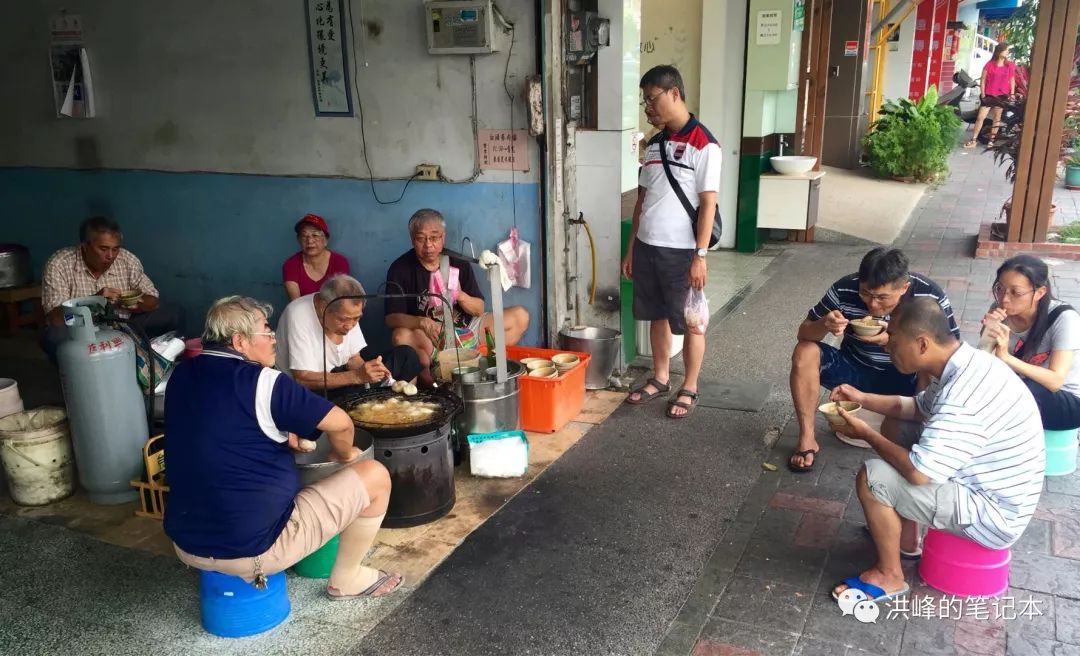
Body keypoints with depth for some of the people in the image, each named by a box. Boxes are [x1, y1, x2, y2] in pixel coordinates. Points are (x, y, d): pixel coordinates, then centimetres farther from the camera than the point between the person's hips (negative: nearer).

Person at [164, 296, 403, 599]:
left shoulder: (182, 376, 2)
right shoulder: (262, 382, -18)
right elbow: (340, 423, -13)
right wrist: (343, 455, 8)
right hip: (253, 550, -8)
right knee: (374, 476, 2)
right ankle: (347, 580, 19)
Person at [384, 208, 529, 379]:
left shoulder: (459, 263, 3)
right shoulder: (400, 269, -6)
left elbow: (479, 310, 5)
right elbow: (392, 317, -14)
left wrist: (460, 296, -18)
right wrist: (422, 323, -34)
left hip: (465, 330, 4)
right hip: (432, 338, -4)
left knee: (520, 316, -7)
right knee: (402, 337, -37)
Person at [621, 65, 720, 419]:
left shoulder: (703, 145, -11)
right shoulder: (654, 144, 10)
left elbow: (708, 204, -13)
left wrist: (700, 256, -16)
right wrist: (631, 248, 13)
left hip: (681, 251, -6)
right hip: (647, 247, 7)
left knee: (689, 323, 6)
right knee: (657, 316, 17)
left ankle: (689, 388, 20)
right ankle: (660, 378, 33)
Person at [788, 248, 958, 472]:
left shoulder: (931, 297, -20)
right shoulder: (844, 289, -18)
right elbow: (804, 333, -9)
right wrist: (824, 325, -35)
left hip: (905, 378, -1)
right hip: (855, 370, 2)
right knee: (805, 352, -24)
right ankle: (807, 439, -14)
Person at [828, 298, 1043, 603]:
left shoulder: (964, 395, -33)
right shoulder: (966, 365, -1)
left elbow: (919, 473, -32)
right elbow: (918, 408, 17)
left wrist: (866, 434, -17)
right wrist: (863, 398, 4)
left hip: (994, 515, -10)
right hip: (986, 486, 10)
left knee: (871, 478, -20)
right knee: (895, 428, 15)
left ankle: (889, 577, 3)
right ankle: (906, 539, 23)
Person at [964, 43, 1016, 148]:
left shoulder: (1010, 65, 3)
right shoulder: (989, 64, -5)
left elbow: (1012, 80, 8)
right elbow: (983, 80, -2)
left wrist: (1012, 94, 2)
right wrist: (982, 94, -6)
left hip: (1002, 96, 2)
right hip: (989, 95, -2)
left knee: (997, 118, 8)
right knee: (980, 117, -6)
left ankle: (991, 140, 15)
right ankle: (974, 141, 0)